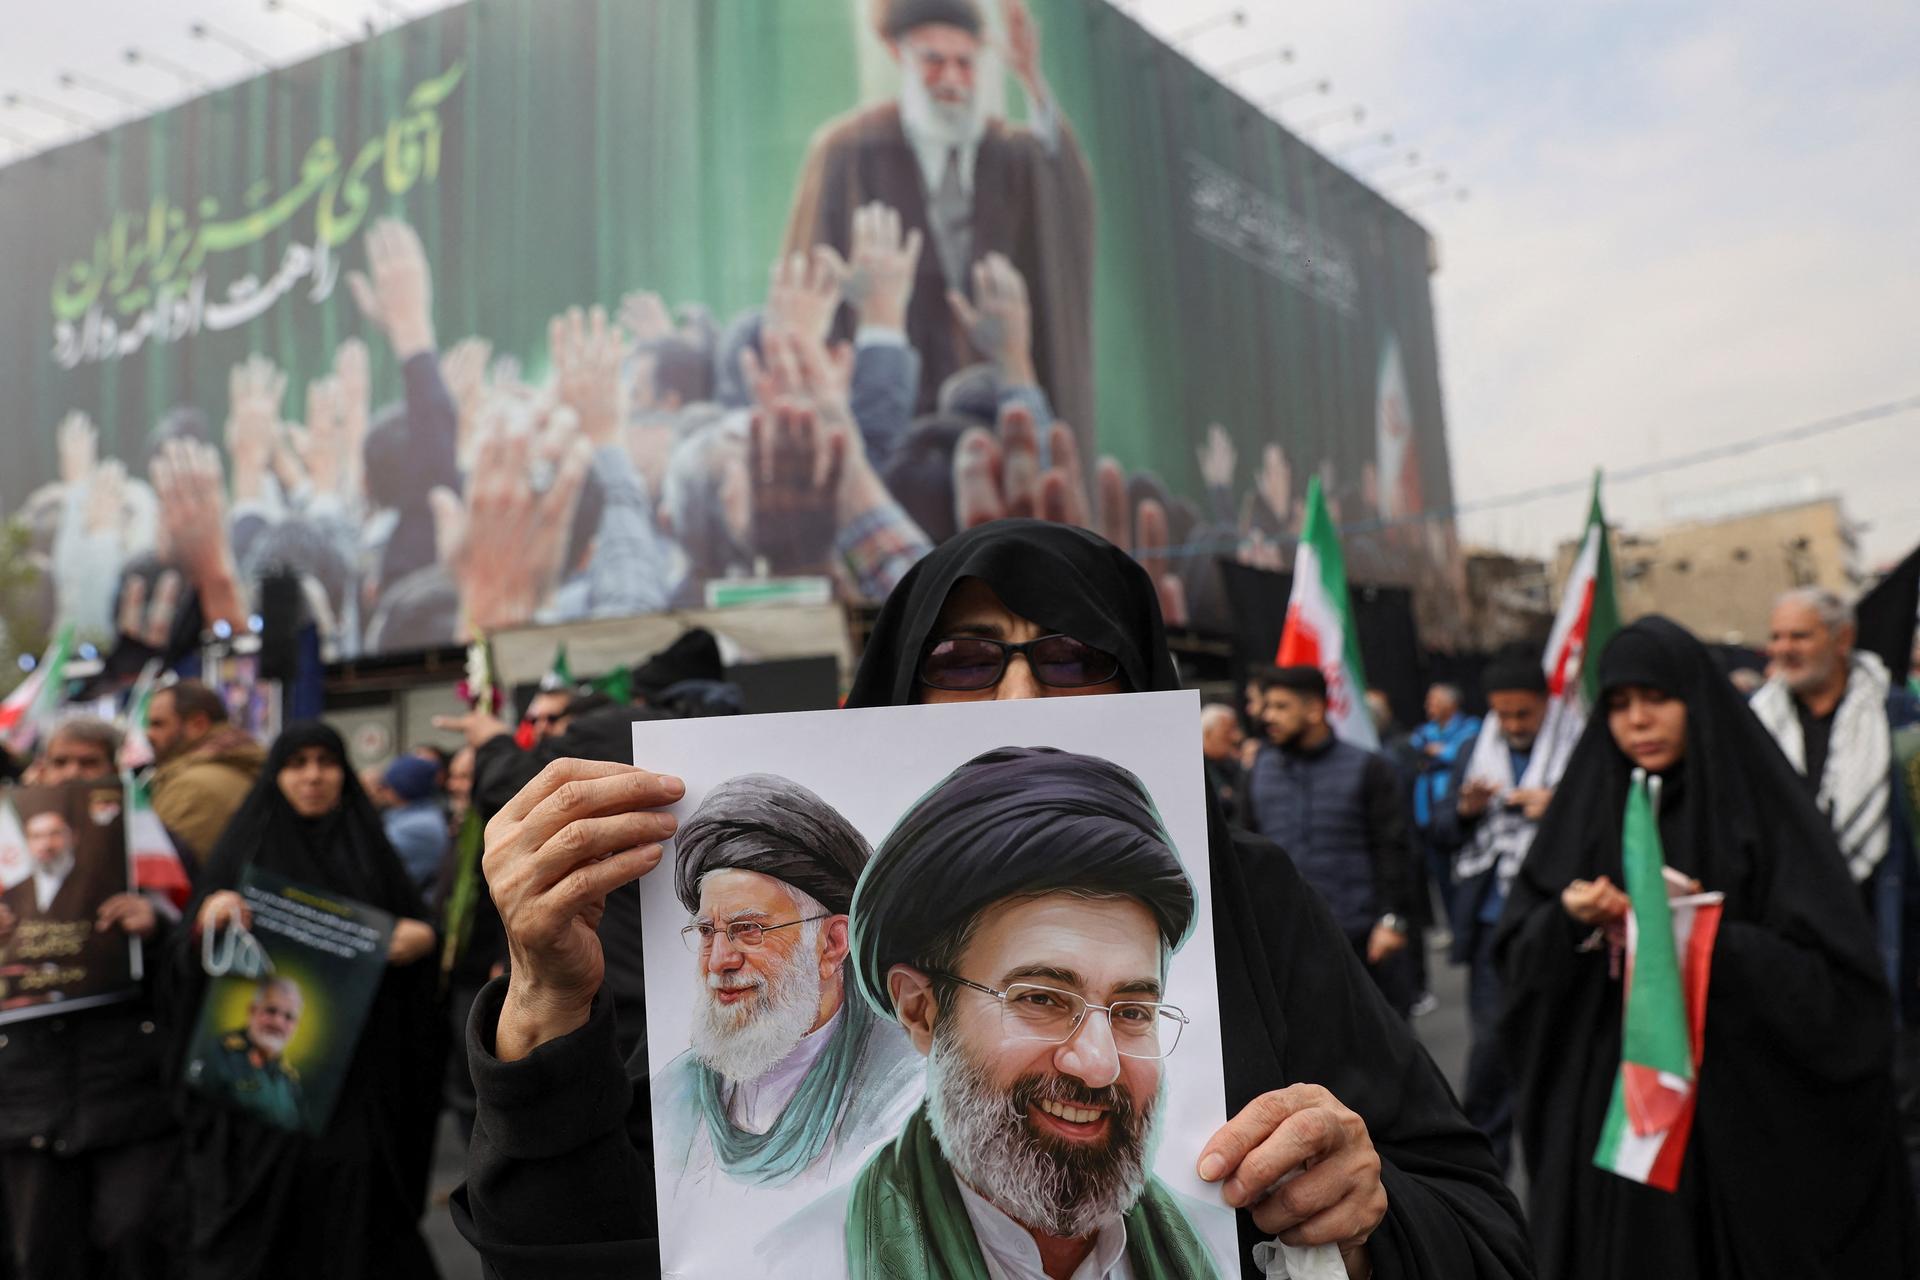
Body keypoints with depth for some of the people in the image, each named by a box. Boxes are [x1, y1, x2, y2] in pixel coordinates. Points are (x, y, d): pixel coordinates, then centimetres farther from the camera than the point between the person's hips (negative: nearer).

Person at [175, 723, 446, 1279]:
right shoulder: (245, 849, 5)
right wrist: (207, 920, -19)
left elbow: (412, 925, 11)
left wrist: (422, 936, -11)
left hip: (358, 1063, 1)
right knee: (263, 1219, -1)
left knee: (357, 1215, 0)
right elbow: (192, 959, 2)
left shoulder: (370, 849, 10)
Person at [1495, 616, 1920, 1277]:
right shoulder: (1587, 808, 5)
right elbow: (1515, 953, 3)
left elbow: (1828, 975, -9)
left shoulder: (1761, 807, -3)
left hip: (1742, 1107, -2)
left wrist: (1706, 939, -21)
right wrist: (1568, 920, -16)